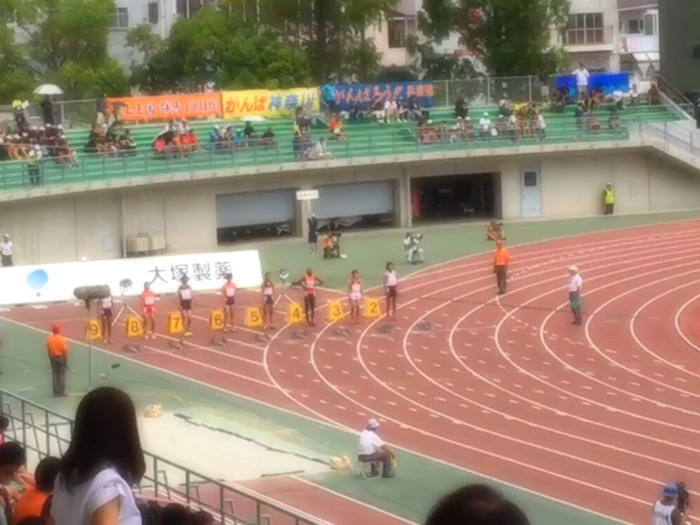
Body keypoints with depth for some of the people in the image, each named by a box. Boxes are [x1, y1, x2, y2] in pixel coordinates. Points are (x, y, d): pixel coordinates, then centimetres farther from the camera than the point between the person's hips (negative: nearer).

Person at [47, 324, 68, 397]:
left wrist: (50, 359, 11)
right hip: (61, 358, -3)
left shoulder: (49, 339, -5)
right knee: (61, 375, 4)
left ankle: (56, 392, 9)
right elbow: (65, 351, -15)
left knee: (54, 375, 8)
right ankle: (62, 392, 4)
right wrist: (66, 362, -8)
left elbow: (48, 351, 0)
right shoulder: (62, 339, -15)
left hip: (53, 358, 3)